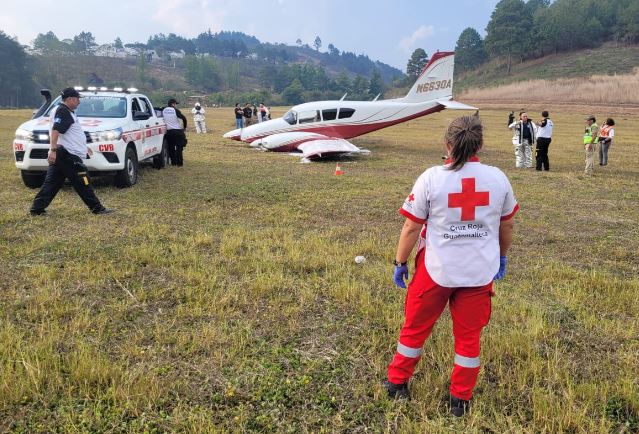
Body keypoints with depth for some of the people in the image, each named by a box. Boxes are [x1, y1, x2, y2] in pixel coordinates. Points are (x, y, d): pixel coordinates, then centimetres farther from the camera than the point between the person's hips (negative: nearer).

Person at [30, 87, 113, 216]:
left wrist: (83, 147, 33)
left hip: (59, 154, 10)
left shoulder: (67, 112, 20)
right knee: (83, 182, -5)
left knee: (52, 183, 10)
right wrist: (53, 150, -31)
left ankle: (37, 209, 12)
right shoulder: (63, 112, -12)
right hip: (67, 155, -10)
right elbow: (55, 131, -24)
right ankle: (97, 208, 0)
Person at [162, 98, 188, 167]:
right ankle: (179, 163, 3)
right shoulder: (175, 110, -8)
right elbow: (184, 118, -12)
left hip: (168, 132, 4)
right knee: (179, 148, 3)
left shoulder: (164, 110, 6)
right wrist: (184, 127, 2)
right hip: (177, 131, -4)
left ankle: (173, 162, 14)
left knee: (171, 148, 13)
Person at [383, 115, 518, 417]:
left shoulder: (432, 178, -13)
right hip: (480, 271, 2)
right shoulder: (497, 178, -3)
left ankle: (397, 383, 35)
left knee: (415, 327, 17)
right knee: (469, 335, 17)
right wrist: (502, 256, 24)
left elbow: (411, 227, -10)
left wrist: (400, 262, 3)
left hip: (437, 269, -2)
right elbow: (507, 225, 8)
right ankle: (461, 399, 30)